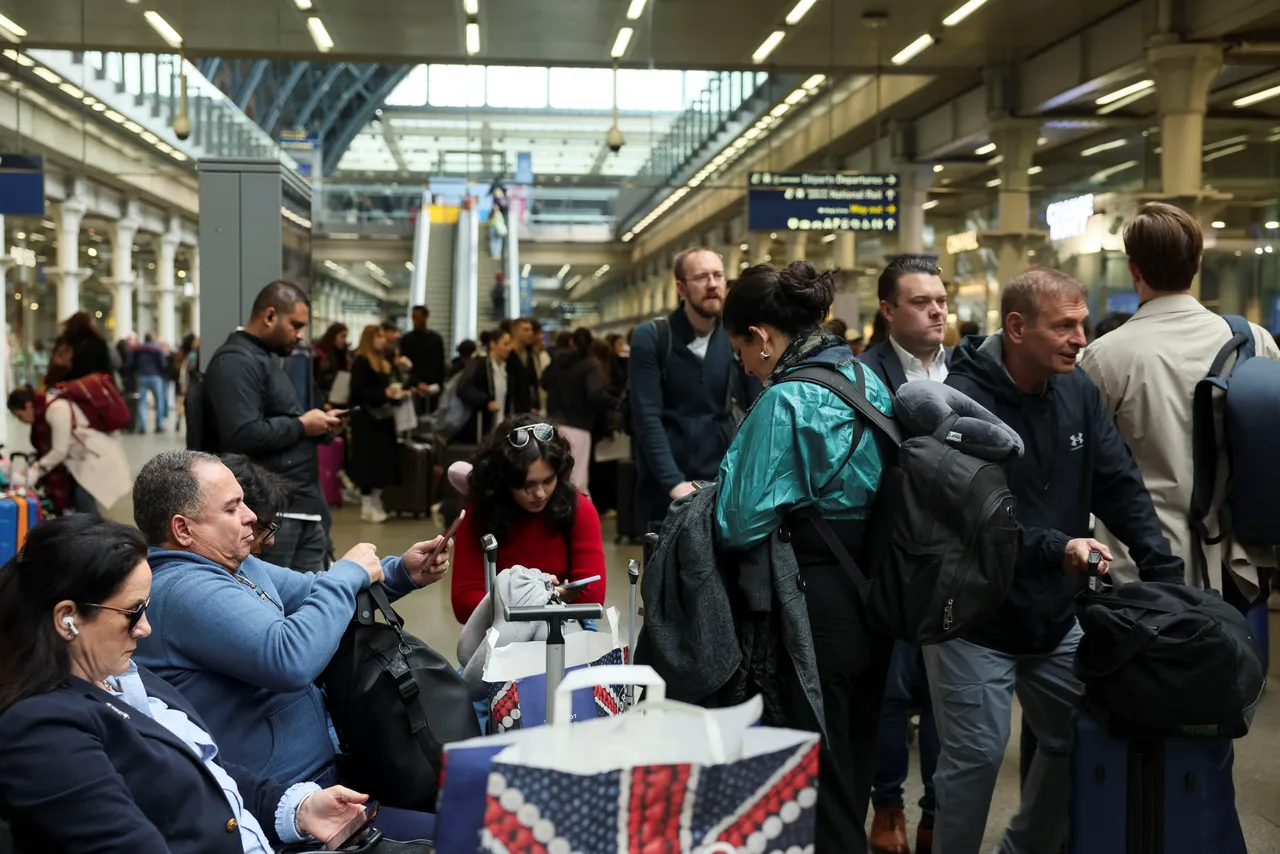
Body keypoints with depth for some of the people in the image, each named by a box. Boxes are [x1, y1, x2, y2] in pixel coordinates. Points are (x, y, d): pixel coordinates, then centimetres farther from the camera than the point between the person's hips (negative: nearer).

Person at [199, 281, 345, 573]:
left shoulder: (265, 358, 20)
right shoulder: (236, 362, -13)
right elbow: (243, 436, -26)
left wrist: (317, 427, 9)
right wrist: (301, 425, -13)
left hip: (302, 505, 10)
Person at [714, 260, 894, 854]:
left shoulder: (785, 399, -16)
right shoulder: (869, 379, 8)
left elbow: (742, 524, -21)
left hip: (817, 600, -8)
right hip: (875, 594, 8)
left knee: (816, 769, 4)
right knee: (855, 759, 19)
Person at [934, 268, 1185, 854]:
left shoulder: (1079, 392, 1)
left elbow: (1121, 487, 2)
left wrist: (1164, 575, -8)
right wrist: (1055, 547, -35)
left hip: (1057, 617, 7)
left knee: (1081, 741, 16)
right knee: (975, 757, -2)